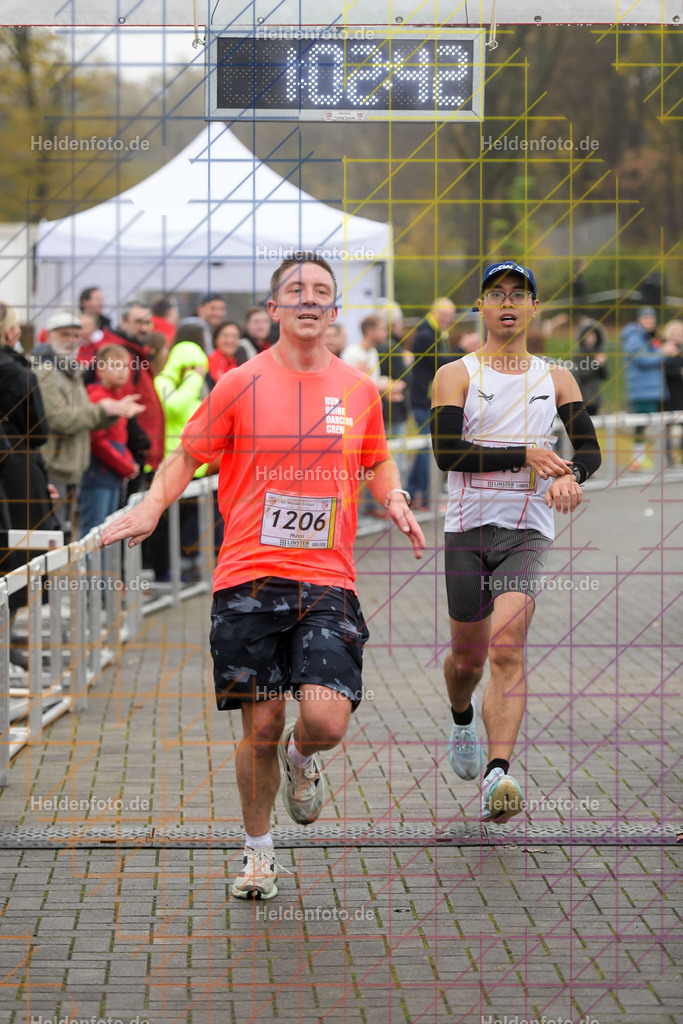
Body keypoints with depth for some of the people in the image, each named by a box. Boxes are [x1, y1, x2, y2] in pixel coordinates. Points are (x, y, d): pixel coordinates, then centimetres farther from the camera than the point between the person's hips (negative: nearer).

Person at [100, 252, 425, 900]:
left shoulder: (359, 390, 9)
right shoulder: (240, 385, 2)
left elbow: (376, 463, 25)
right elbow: (187, 457, 11)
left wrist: (395, 500, 5)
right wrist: (152, 507, -6)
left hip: (328, 582, 1)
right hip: (249, 578, -1)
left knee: (327, 719, -16)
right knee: (261, 726, 1)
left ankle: (300, 756, 22)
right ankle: (258, 851, 25)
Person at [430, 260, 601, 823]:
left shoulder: (556, 379, 10)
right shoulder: (456, 375, 1)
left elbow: (590, 449, 5)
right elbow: (446, 452, -11)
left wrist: (569, 475, -18)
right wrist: (524, 455, -18)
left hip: (527, 530, 0)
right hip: (467, 528, 0)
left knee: (507, 648, -19)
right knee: (468, 656, 10)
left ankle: (498, 773, -28)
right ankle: (462, 720, 45)